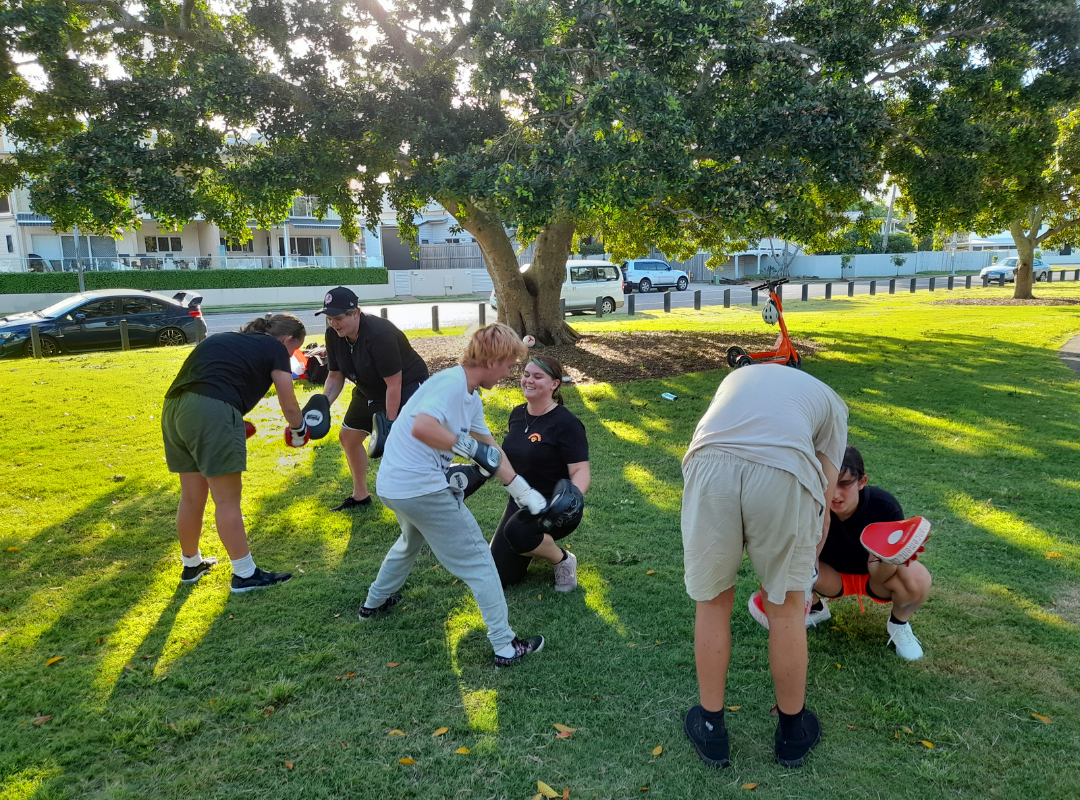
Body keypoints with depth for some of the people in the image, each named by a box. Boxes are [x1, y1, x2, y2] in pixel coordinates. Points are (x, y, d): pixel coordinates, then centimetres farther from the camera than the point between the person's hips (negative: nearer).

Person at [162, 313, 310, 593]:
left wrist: (234, 424, 34)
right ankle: (245, 574, 10)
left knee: (191, 496, 20)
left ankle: (192, 564, 35)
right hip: (212, 411, -7)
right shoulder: (275, 349, 9)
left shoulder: (225, 339, 29)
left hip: (173, 407, 7)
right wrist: (299, 432, 26)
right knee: (227, 499, 1)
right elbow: (289, 405, 7)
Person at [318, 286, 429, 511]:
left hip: (407, 386, -9)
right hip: (369, 391, 9)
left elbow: (394, 385, -30)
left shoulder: (379, 335, -34)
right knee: (348, 437, 18)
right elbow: (335, 377, 0)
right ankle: (360, 496, 38)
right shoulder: (333, 335, -11)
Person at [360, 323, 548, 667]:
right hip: (422, 488, -10)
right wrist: (472, 448, -28)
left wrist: (522, 491, 20)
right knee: (478, 561, 1)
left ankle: (375, 601, 55)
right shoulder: (452, 382, -18)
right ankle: (505, 646, 9)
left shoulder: (471, 398, 12)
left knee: (412, 539, 37)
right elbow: (421, 427, -34)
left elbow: (490, 449, 18)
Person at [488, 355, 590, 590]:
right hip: (520, 502, 7)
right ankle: (539, 544, 30)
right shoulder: (517, 414, 3)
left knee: (516, 531, -38)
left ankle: (563, 559, -8)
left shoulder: (566, 423, -18)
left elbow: (580, 471, -23)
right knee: (499, 577, 3)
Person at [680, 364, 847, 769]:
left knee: (713, 602, 21)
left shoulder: (737, 376, 42)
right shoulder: (831, 402, 34)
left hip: (709, 463, 1)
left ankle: (711, 730, 37)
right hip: (784, 472, -1)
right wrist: (805, 574, 40)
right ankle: (793, 731, 42)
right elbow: (825, 498, 28)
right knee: (786, 607, 21)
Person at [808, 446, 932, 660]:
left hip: (873, 577, -1)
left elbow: (881, 576, -27)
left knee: (917, 580, -34)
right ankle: (815, 608, 8)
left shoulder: (885, 506, -30)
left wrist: (887, 559, -50)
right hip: (834, 578, 1)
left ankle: (899, 622, 4)